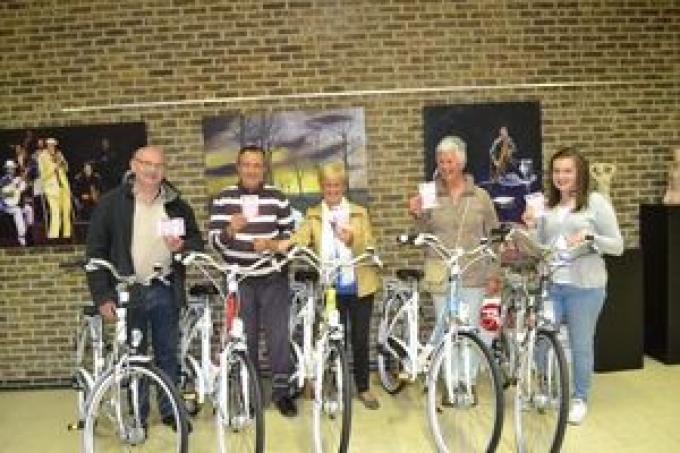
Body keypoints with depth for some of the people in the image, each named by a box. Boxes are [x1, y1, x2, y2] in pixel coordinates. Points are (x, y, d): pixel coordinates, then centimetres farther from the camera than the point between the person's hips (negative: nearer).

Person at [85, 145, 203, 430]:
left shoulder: (177, 205, 4)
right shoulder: (111, 203, -4)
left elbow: (197, 241, 12)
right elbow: (96, 251, -4)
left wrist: (182, 246, -12)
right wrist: (102, 296, -8)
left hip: (165, 292, 2)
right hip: (128, 292, -2)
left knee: (168, 353, 11)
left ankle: (170, 410, 27)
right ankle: (137, 414, 25)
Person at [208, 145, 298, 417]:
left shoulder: (278, 198, 3)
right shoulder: (223, 198, 0)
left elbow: (290, 235, 5)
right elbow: (214, 240, -3)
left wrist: (271, 244, -15)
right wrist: (230, 230, -25)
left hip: (273, 278, 0)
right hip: (238, 278, 0)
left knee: (279, 335, 3)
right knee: (245, 338, 9)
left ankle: (281, 390, 17)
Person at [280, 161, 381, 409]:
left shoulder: (359, 213, 5)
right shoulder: (313, 216, 5)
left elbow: (371, 249, -3)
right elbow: (301, 237, -13)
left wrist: (352, 240, -22)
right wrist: (287, 243, -35)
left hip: (359, 286, 0)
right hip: (331, 288, 0)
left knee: (360, 339, 6)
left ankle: (363, 388, 23)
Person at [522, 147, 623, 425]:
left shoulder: (596, 202, -2)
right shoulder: (547, 206, 9)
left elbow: (618, 246, -3)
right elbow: (540, 248, 11)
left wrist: (589, 238, -18)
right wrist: (532, 228, -6)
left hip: (584, 286, -3)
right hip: (550, 284, 4)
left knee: (581, 344, 7)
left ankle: (580, 399, 27)